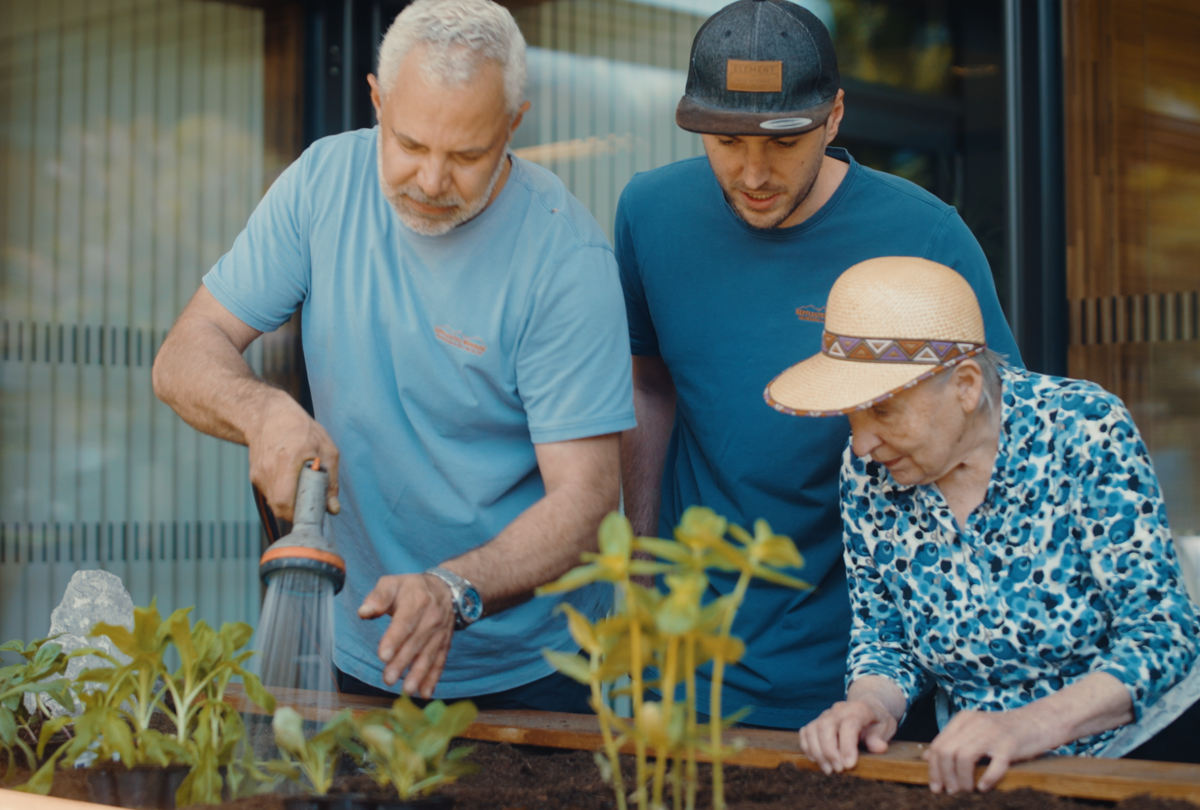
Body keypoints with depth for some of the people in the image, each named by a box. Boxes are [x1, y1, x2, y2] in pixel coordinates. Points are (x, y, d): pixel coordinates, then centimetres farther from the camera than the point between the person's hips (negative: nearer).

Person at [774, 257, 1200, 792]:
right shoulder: (866, 469, -2)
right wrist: (872, 703, -13)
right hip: (978, 770, 3)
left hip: (1142, 750, -3)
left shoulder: (1085, 431, -13)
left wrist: (1030, 724, -29)